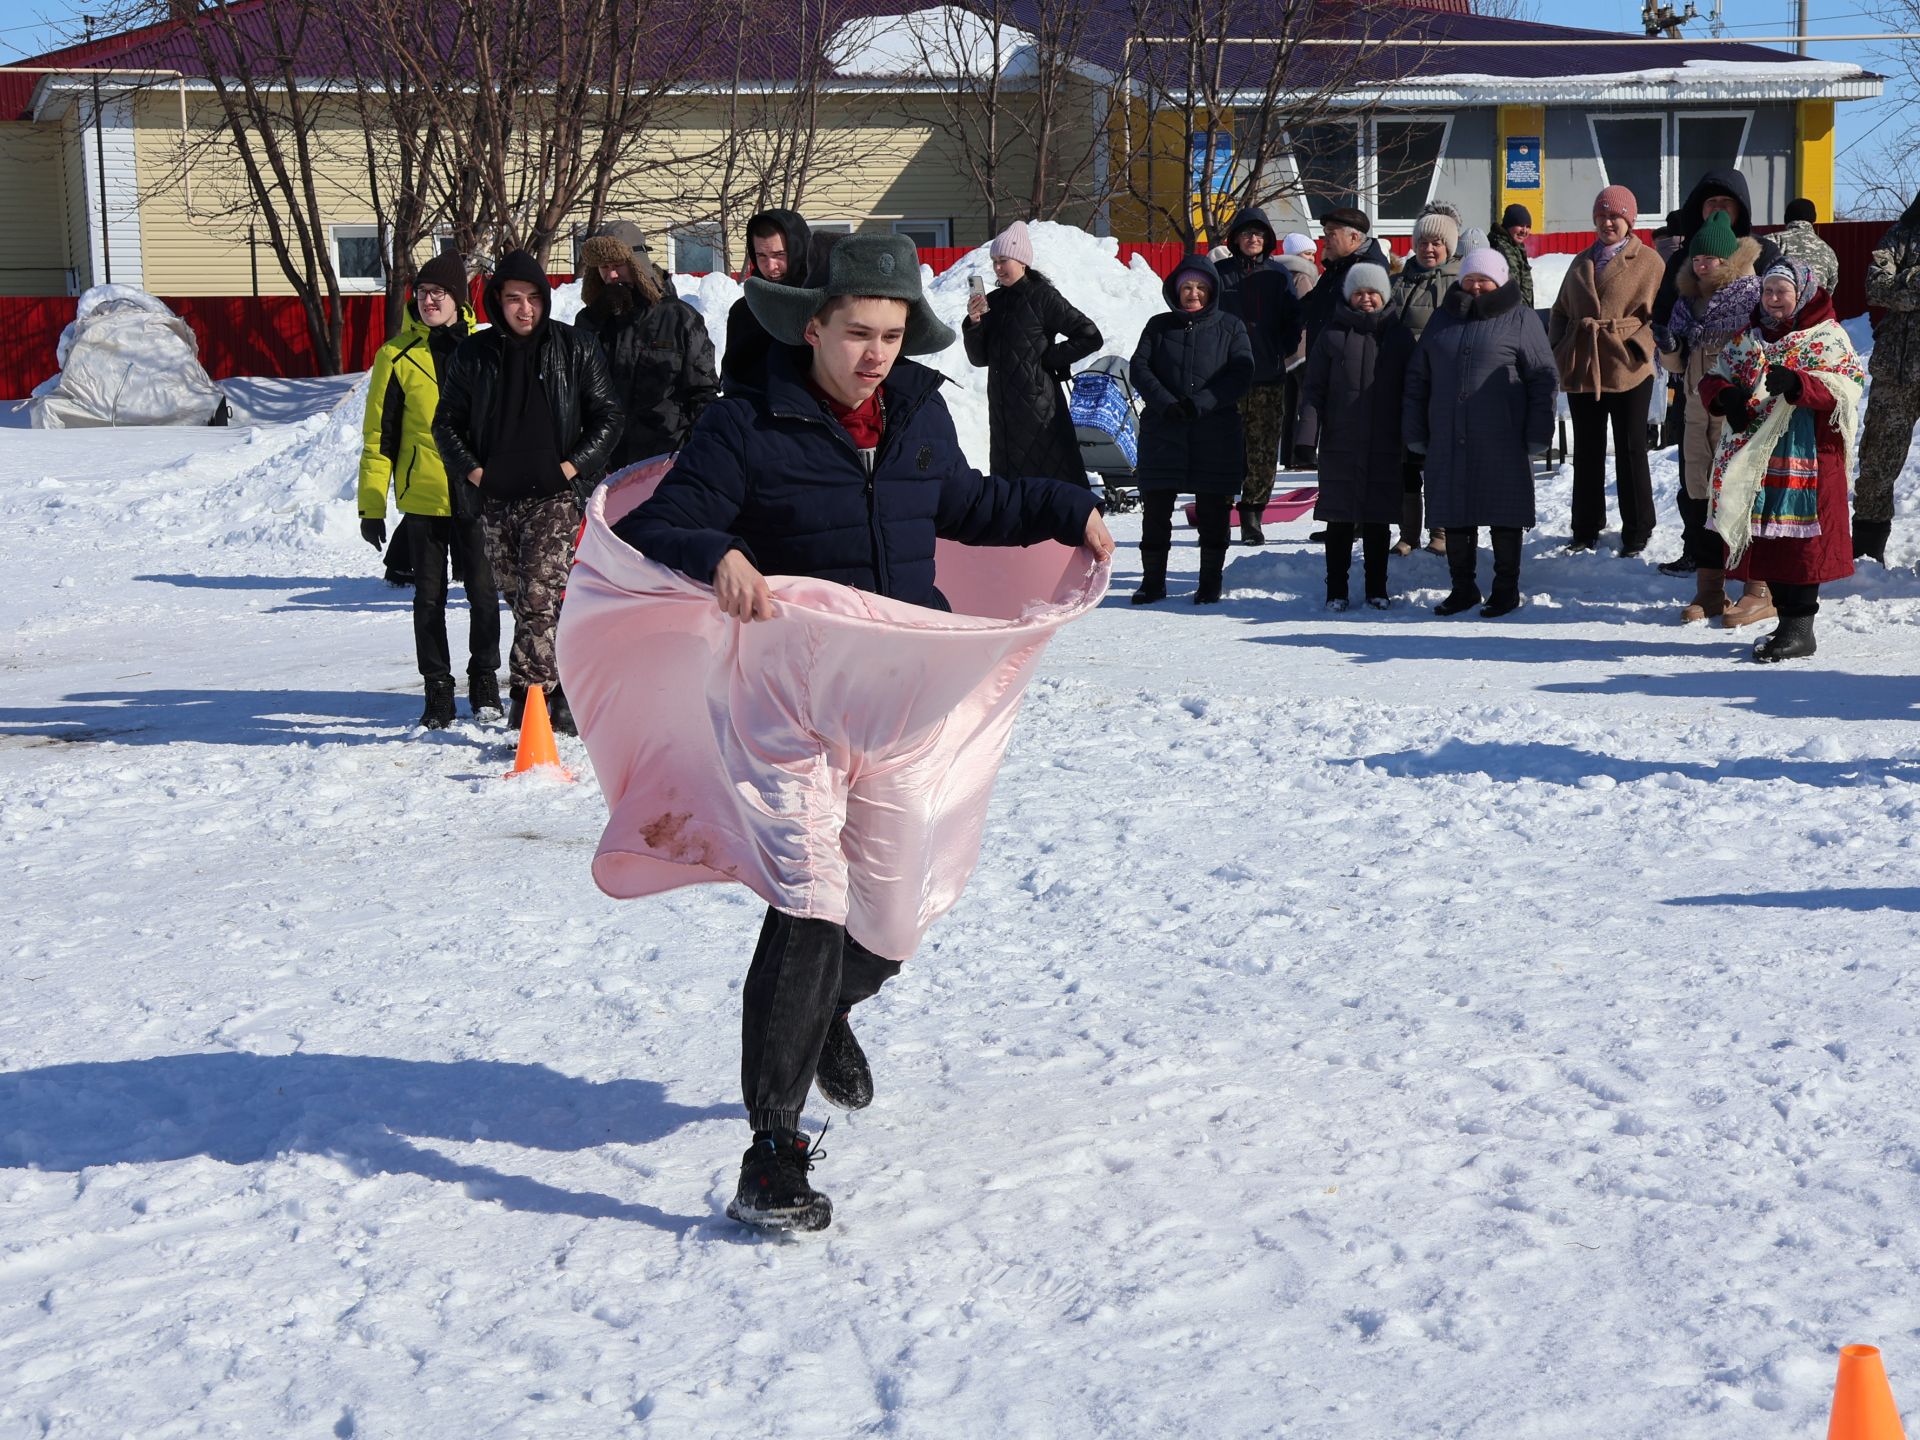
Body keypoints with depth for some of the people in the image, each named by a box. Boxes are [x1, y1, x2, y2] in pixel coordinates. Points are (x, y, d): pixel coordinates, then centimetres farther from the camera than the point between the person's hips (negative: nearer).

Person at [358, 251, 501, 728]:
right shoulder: (397, 356, 1)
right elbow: (379, 434, 3)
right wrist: (371, 505, 0)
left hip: (476, 494, 0)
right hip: (422, 496, 0)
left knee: (482, 591, 2)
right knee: (429, 596, 6)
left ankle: (485, 681, 18)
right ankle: (437, 690, 14)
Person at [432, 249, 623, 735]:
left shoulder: (575, 349, 2)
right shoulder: (472, 355, 8)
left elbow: (608, 415, 5)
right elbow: (447, 421, 15)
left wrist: (574, 465, -5)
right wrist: (471, 470, 3)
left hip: (554, 495, -4)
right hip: (498, 497, 4)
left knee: (539, 596, -16)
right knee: (520, 599, 7)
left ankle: (530, 695, -18)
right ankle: (555, 692, 17)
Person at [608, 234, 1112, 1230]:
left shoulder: (920, 414, 9)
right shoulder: (745, 428, -9)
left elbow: (963, 504, 29)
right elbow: (649, 530, -13)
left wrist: (1066, 511, 27)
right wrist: (716, 556, -32)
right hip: (796, 700, -6)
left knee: (904, 898, 12)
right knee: (810, 904, -17)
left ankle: (830, 1010, 50)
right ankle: (772, 1155, -13)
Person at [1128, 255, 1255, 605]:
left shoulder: (1230, 328, 6)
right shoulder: (1159, 326, 10)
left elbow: (1240, 374, -5)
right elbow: (1139, 368, 1)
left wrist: (1199, 403, -16)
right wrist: (1166, 404, -15)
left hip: (1215, 435, -1)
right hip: (1162, 432, 1)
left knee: (1212, 513, 2)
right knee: (1155, 510, 2)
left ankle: (1210, 583, 12)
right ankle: (1153, 580, 11)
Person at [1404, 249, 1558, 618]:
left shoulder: (1521, 321, 1)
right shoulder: (1443, 321, 14)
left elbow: (1542, 380, -2)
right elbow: (1417, 378, 17)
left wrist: (1538, 435, -7)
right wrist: (1414, 432, 11)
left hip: (1502, 444, -4)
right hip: (1448, 443, 4)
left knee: (1505, 517, 2)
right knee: (1455, 517, 8)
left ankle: (1506, 588, 12)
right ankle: (1462, 587, 19)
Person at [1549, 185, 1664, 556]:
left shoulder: (1647, 262, 0)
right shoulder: (1581, 263, 14)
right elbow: (1561, 311, 18)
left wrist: (1640, 345, -16)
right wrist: (1556, 347, 4)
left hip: (1628, 372, -5)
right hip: (1581, 370, 5)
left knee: (1630, 452, 3)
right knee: (1587, 452, 12)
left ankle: (1637, 531, 12)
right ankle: (1586, 528, 22)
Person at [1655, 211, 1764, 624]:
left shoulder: (1754, 293, -6)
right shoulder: (1688, 301, 15)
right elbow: (1676, 364, 21)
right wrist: (1668, 346, 0)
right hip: (1699, 412, 7)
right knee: (1696, 496, 9)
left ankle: (1761, 589, 2)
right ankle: (1709, 588, 18)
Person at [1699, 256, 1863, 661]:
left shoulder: (1828, 337, -1)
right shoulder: (1748, 339, 16)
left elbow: (1847, 388, -13)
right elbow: (1713, 380, 16)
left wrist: (1797, 383, -28)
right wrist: (1725, 395, -8)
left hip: (1807, 459, -6)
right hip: (1756, 459, 6)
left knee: (1801, 542, -6)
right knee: (1765, 541, 8)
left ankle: (1800, 628, 0)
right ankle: (1787, 619, 18)